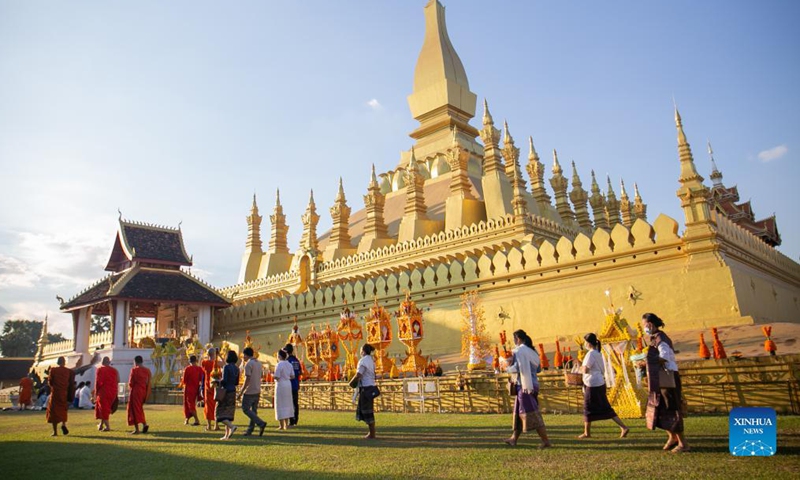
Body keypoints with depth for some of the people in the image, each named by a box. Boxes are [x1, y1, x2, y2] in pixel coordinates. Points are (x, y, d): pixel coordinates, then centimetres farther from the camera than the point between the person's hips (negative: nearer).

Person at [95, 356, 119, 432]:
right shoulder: (114, 370, 7)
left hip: (103, 392, -5)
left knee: (103, 408, 2)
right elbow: (117, 381, 7)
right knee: (107, 408, 20)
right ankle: (101, 425, 26)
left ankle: (107, 426, -4)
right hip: (112, 393, 5)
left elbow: (97, 382, -7)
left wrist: (96, 393, 2)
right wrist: (115, 393, 15)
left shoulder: (100, 370, -5)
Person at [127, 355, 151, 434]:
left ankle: (137, 429, 0)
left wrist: (130, 386, 11)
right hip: (144, 392, 6)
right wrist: (147, 394, 13)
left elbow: (130, 383, -11)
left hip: (135, 392, -6)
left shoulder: (134, 370, -12)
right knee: (139, 408, 20)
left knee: (134, 409, 2)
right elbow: (148, 383, 6)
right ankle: (144, 424, 4)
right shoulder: (147, 370, 5)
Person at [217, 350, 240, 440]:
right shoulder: (236, 368, 9)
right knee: (228, 413, 12)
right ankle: (227, 435, 12)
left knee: (220, 413, -1)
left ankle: (232, 426, -21)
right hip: (233, 392, 7)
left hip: (226, 391, -7)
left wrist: (217, 382, -3)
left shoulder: (227, 367, -14)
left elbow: (224, 380, -20)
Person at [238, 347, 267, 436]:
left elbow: (247, 379, -19)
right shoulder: (258, 363, 13)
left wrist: (241, 392, -15)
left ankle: (261, 423, -14)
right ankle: (250, 429, 15)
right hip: (257, 391, 8)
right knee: (254, 410, 11)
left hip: (249, 392, -8)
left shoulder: (248, 364, -14)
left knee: (246, 409, -1)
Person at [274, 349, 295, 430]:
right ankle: (286, 424, 21)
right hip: (288, 384, 7)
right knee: (287, 403, 15)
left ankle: (281, 425, 3)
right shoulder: (289, 364, 6)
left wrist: (273, 376, 2)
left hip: (280, 385, -7)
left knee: (280, 404, 1)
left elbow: (276, 377, -18)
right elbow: (292, 376, 8)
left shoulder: (279, 365, -15)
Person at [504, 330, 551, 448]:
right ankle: (514, 438, 27)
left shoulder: (519, 351, -12)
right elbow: (537, 369, 15)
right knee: (519, 411, 17)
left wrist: (507, 369, -4)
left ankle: (546, 441, -4)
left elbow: (518, 368, -21)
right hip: (533, 384, 9)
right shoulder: (531, 351, 13)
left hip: (525, 385, -9)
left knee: (531, 414, -5)